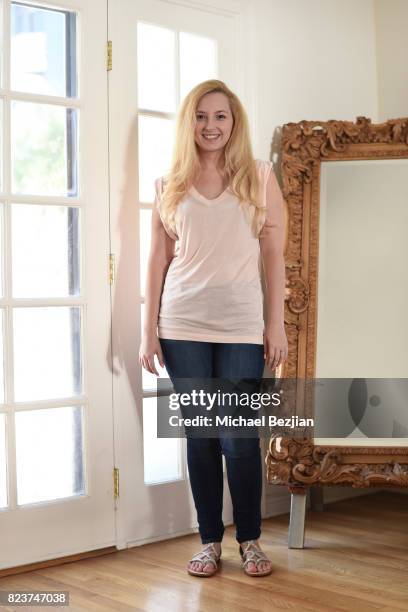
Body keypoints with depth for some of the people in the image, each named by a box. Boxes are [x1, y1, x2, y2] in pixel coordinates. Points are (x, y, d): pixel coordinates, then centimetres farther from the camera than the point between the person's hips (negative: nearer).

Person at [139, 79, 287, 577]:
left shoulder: (259, 176, 4)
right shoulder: (170, 185, 7)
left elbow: (274, 255, 3)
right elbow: (158, 258, 7)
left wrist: (276, 324, -1)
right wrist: (148, 330, 2)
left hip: (241, 326, -1)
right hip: (183, 325, 2)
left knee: (239, 438, -1)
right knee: (201, 435, 7)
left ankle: (250, 540, 17)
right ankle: (210, 540, 20)